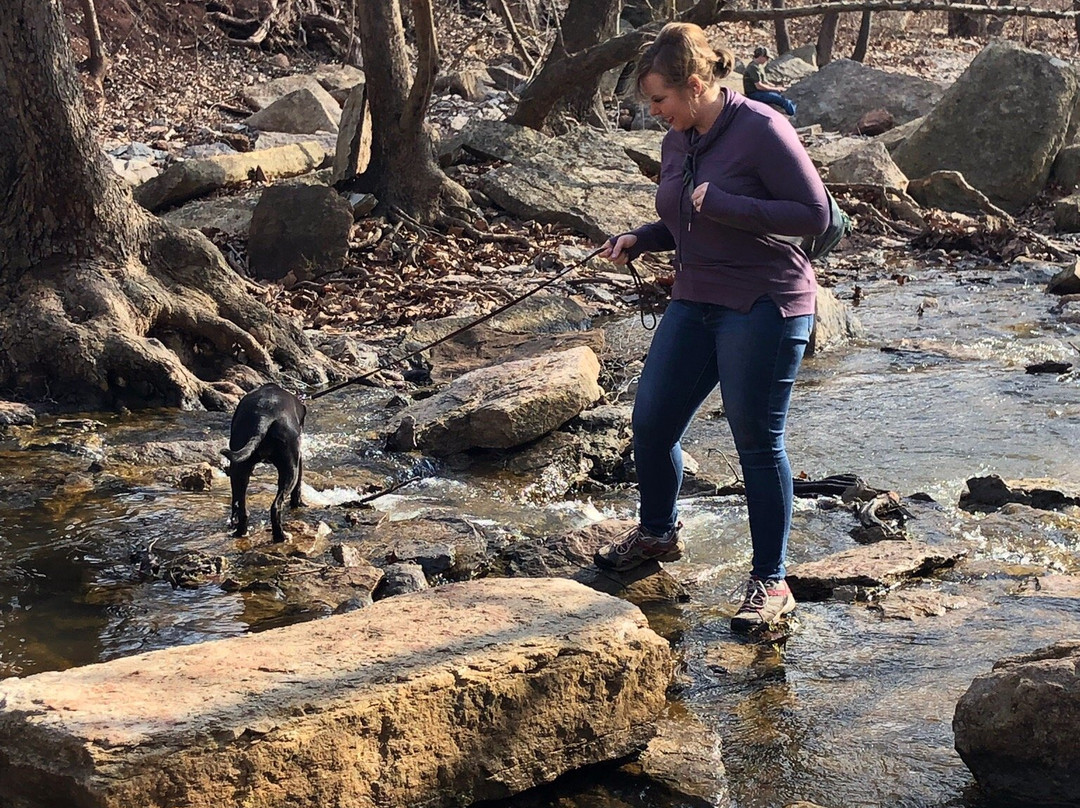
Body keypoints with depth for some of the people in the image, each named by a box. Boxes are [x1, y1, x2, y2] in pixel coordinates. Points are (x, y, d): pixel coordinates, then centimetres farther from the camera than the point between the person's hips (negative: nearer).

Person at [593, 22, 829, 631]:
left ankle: (772, 583, 11)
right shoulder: (677, 143, 9)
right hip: (696, 304, 8)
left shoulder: (761, 129, -15)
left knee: (758, 442, -2)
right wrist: (639, 240, 3)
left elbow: (815, 215, -18)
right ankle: (657, 534, 37)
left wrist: (721, 204, -23)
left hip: (764, 307, -8)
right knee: (652, 422, 10)